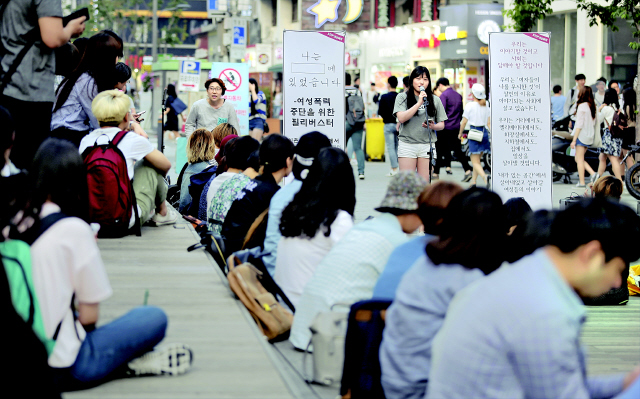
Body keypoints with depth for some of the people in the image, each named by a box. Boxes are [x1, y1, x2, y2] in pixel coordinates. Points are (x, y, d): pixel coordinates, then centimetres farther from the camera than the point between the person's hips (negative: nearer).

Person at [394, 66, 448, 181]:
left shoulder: (435, 100, 11)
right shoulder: (402, 97, 4)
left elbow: (442, 124, 13)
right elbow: (401, 118, -12)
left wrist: (433, 126, -11)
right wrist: (419, 103, -15)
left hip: (427, 145, 2)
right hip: (407, 144, -2)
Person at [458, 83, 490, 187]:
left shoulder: (470, 106, -7)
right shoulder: (486, 106, 7)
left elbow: (464, 122, -4)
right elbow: (489, 123, 4)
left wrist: (460, 133, 11)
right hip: (484, 132, 6)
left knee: (475, 162, -6)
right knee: (477, 159, 19)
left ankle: (485, 177, -31)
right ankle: (473, 182, 24)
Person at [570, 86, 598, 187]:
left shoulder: (582, 106, -14)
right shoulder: (593, 106, 9)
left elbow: (579, 125, -15)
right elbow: (594, 123, 13)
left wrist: (574, 140, -13)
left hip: (582, 135, -8)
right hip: (590, 136, 8)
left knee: (579, 159, -1)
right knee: (578, 159, 16)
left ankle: (581, 182, -1)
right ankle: (592, 173, 1)